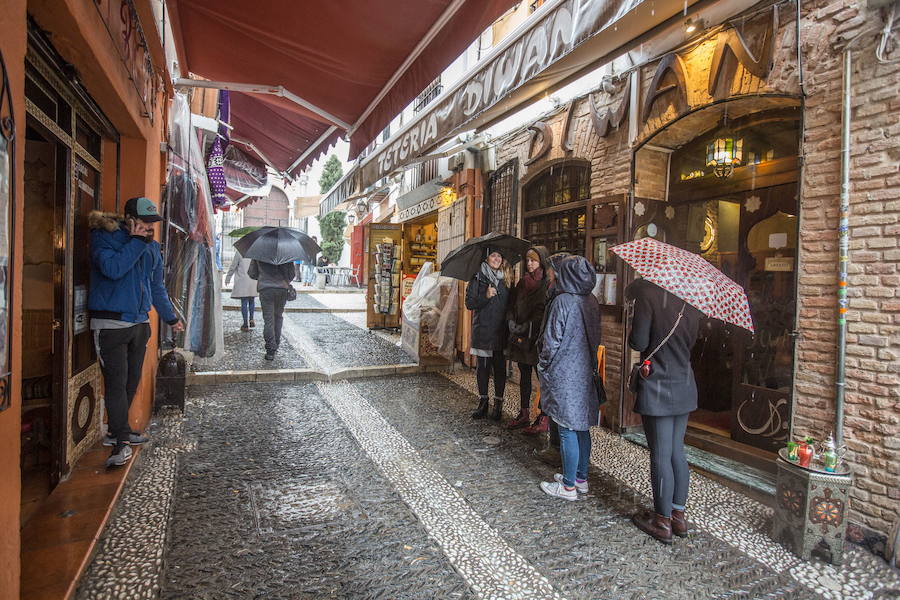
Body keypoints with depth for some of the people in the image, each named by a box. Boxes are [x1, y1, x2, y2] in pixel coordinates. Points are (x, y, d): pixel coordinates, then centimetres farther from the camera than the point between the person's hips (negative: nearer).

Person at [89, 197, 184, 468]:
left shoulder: (151, 247, 12)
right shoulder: (105, 237, -6)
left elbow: (157, 287, 21)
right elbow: (113, 268, -25)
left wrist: (171, 317, 25)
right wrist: (137, 241, -17)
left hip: (140, 322, 7)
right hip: (111, 323, -7)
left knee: (132, 381, 11)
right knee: (116, 382, -10)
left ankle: (116, 431, 25)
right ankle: (121, 442, -8)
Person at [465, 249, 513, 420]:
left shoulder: (507, 279, 9)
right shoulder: (478, 278, 1)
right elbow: (469, 303, -4)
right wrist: (485, 296, -18)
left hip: (501, 331, 1)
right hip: (482, 330, -1)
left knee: (499, 367, 4)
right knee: (482, 366, 5)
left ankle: (498, 403, 15)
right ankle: (483, 402, 18)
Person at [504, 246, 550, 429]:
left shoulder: (547, 284, -6)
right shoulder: (522, 283, 14)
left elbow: (543, 312, -13)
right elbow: (512, 306, 12)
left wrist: (526, 328, -16)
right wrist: (512, 324, -4)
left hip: (537, 338, -6)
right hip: (520, 338, 7)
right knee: (524, 375, 12)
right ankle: (524, 414, 21)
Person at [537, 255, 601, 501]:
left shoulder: (562, 301, -17)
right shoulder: (592, 302, 5)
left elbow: (552, 340, -15)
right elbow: (596, 338, 12)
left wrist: (543, 364, 0)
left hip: (563, 373, -7)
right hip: (586, 371, 8)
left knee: (567, 430, 1)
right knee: (582, 427, 16)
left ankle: (569, 486, 12)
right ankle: (581, 478, 29)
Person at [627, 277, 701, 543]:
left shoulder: (647, 294, -16)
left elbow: (638, 343, -16)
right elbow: (691, 339, 13)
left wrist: (633, 321, 2)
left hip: (657, 389, -7)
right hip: (685, 386, 7)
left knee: (660, 455, 3)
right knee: (677, 452, 17)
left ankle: (663, 521, 15)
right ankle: (679, 515, 28)